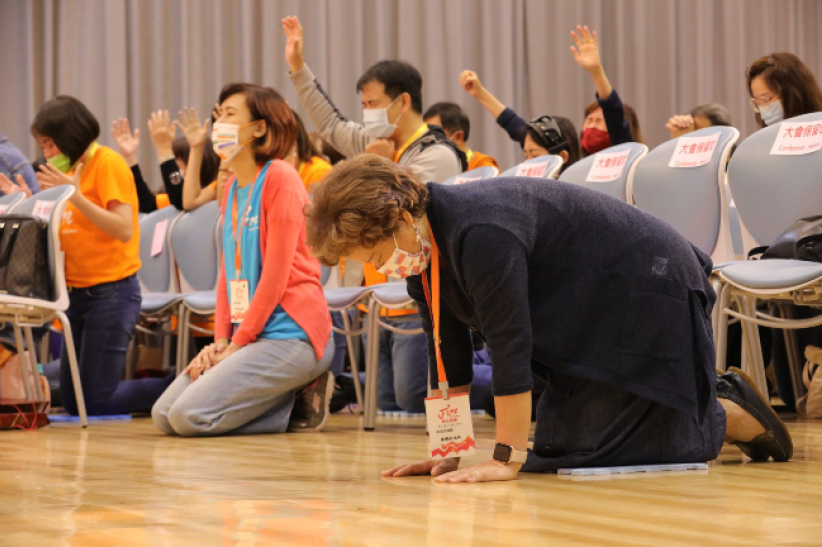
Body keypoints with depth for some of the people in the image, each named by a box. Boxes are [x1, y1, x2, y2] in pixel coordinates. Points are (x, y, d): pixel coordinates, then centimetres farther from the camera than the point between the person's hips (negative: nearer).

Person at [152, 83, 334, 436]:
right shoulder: (233, 186, 17)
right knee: (163, 416, 1)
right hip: (244, 334, 9)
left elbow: (276, 274, -15)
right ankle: (292, 394, 6)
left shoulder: (280, 178, -10)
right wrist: (221, 340, 2)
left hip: (290, 332, -9)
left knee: (190, 417, -20)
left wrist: (237, 344, -14)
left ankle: (300, 401, -2)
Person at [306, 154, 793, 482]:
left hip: (649, 293, -9)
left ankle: (734, 415, 10)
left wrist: (508, 458, -31)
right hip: (592, 317, 9)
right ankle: (720, 398, 23)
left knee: (584, 448, -9)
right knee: (560, 449, 9)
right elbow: (450, 359, 1)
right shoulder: (425, 247, -5)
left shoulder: (482, 235, -35)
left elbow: (510, 347, -35)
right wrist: (448, 451, -1)